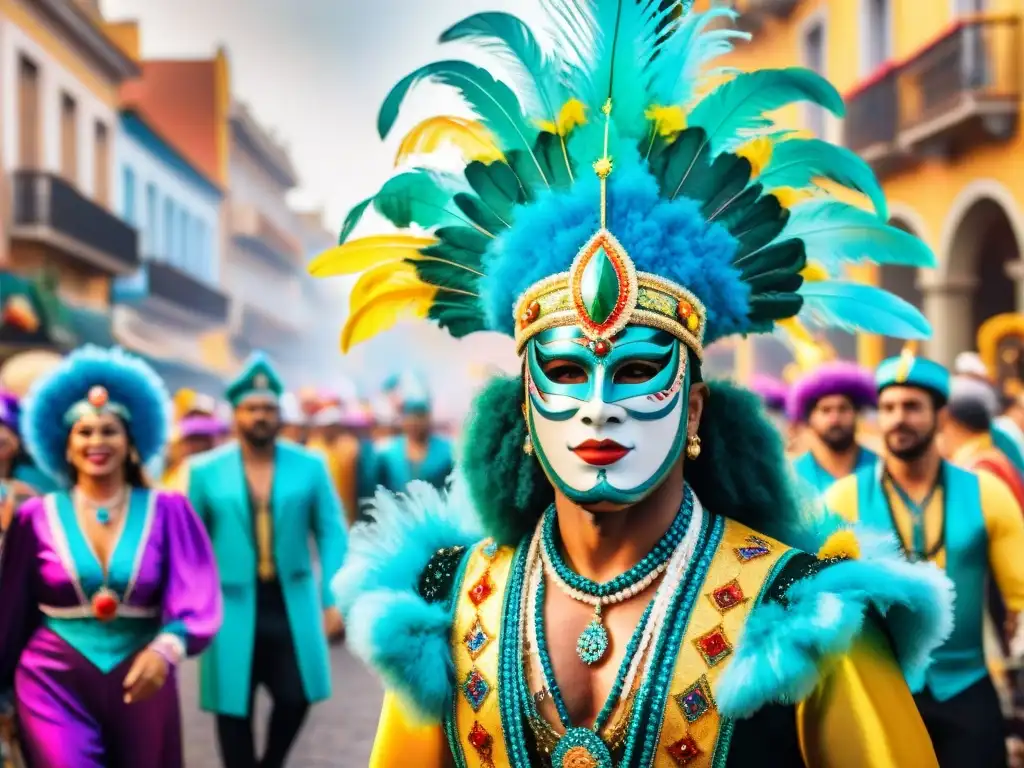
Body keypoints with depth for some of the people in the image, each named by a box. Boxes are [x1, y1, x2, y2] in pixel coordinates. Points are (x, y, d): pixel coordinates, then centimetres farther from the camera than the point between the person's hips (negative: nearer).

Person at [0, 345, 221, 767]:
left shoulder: (167, 511, -1)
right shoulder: (37, 516, 1)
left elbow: (195, 594, -12)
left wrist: (166, 648, -31)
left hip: (140, 682, 1)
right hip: (55, 685, -1)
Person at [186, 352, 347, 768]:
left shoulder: (309, 466, 1)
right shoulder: (205, 470, 1)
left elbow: (331, 533, 1)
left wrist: (333, 598, -6)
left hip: (292, 603, 1)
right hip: (233, 605, 0)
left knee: (296, 697, 1)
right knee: (234, 706, 5)